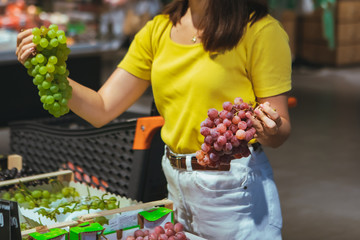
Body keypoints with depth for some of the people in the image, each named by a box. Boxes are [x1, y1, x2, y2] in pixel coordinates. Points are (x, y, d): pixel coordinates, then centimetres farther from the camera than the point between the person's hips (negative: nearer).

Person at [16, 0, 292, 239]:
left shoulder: (259, 29, -13)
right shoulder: (158, 30, 3)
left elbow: (281, 131, -11)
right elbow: (101, 110, 0)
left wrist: (268, 130, -35)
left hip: (235, 189, -5)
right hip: (176, 185, 5)